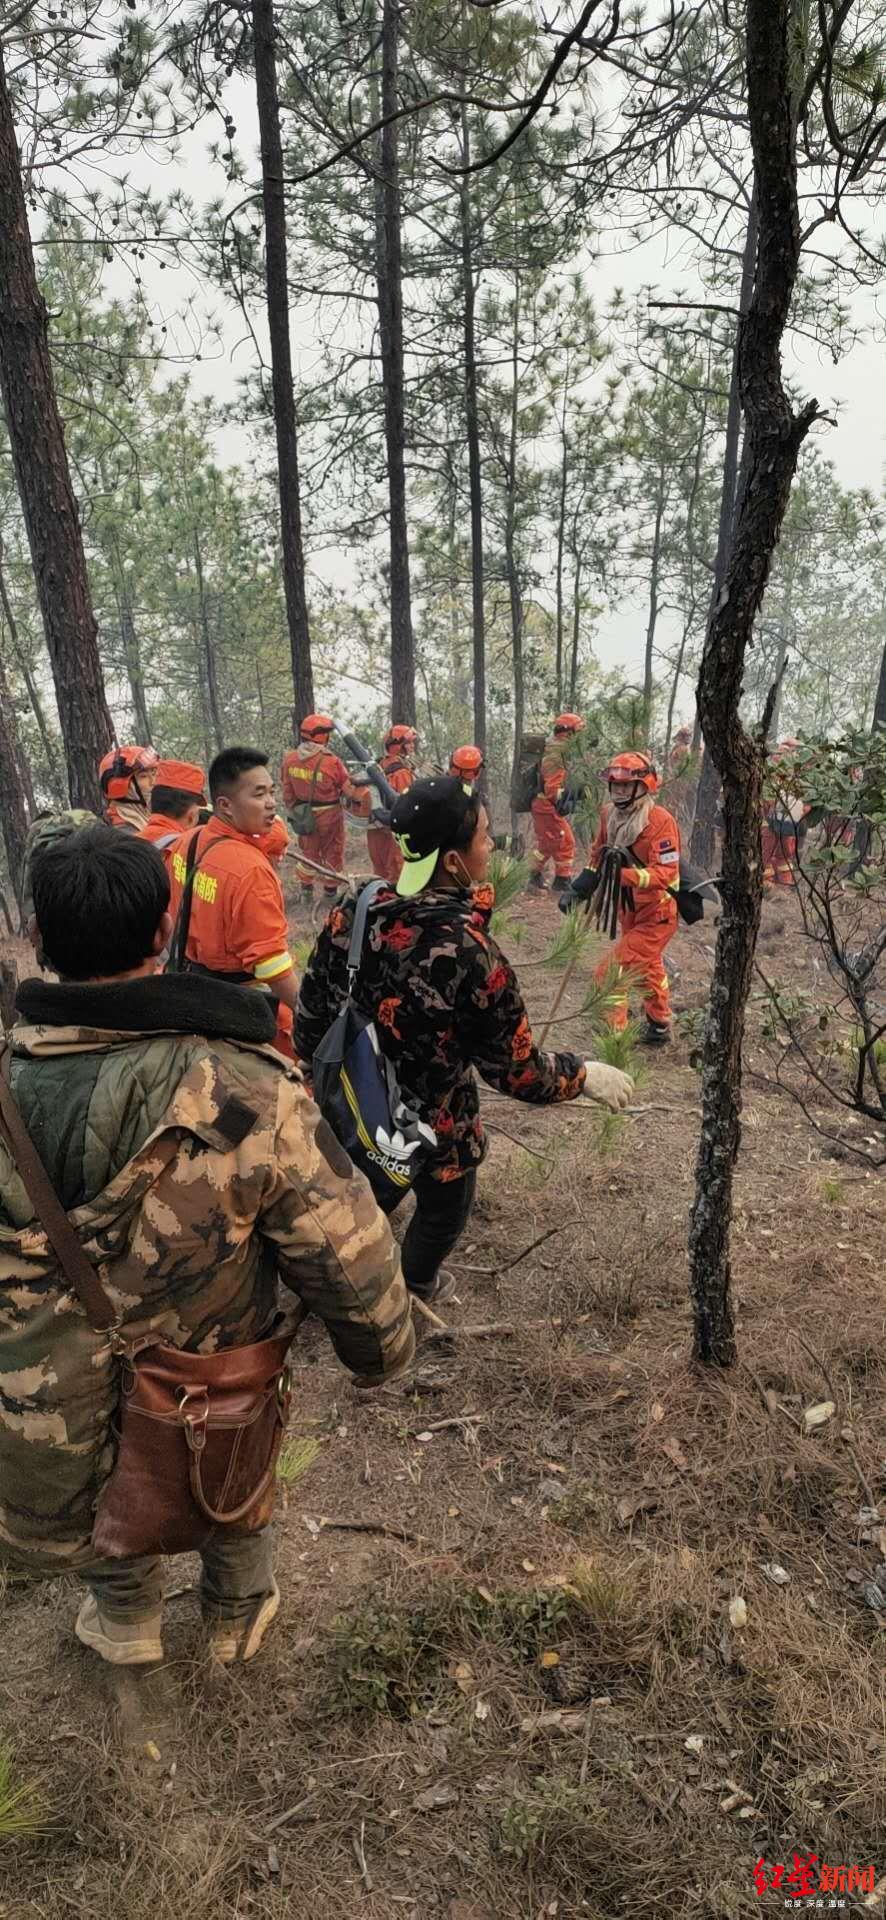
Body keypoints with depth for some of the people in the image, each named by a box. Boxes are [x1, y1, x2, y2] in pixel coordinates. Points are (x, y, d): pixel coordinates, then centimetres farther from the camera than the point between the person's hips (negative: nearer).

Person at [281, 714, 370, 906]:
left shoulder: (290, 759, -10)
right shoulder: (331, 762, -25)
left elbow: (288, 792, 0)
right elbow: (350, 790, -15)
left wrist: (294, 812, 13)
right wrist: (363, 808, 0)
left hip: (304, 816, 4)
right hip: (329, 816, -4)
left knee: (309, 852, 23)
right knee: (332, 853, 16)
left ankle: (306, 891, 31)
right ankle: (331, 892, 29)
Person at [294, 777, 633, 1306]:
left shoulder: (356, 908, -17)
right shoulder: (470, 953, -33)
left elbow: (313, 1010, -4)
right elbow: (518, 1071, -22)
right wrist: (587, 1074, -5)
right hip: (430, 1127, -4)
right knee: (443, 1211, 29)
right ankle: (413, 1291, 56)